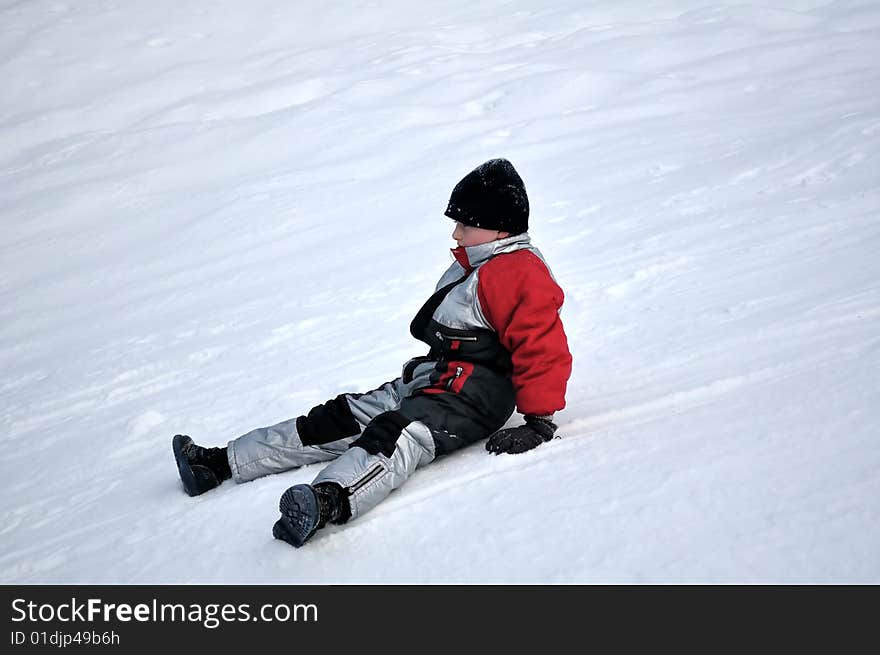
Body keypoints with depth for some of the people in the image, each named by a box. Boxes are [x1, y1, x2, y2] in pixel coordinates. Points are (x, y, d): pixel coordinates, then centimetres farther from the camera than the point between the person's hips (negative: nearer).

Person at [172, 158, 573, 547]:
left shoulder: (520, 272, -14)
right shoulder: (471, 265, 20)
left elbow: (543, 347, -21)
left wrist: (540, 421, -23)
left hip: (470, 398, -10)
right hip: (431, 383, 10)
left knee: (399, 434, -37)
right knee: (341, 419, 3)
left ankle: (329, 500, -65)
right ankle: (223, 462, 3)